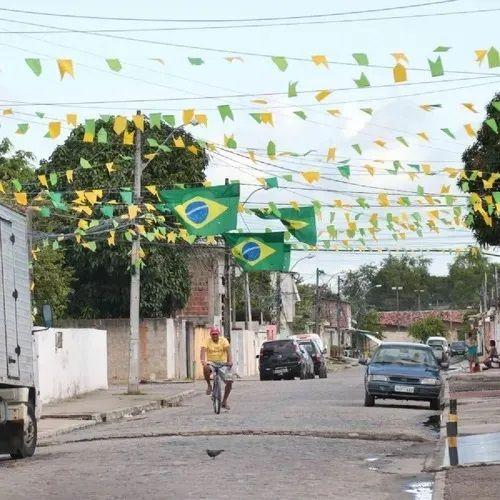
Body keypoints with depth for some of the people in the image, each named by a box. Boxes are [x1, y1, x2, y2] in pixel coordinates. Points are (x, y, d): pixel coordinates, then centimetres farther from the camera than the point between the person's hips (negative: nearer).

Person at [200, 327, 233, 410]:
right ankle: (209, 385, -12)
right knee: (206, 368, -38)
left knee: (229, 381, -12)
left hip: (223, 363, 1)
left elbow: (228, 350, -16)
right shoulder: (207, 341, -3)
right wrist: (203, 361, -38)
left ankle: (224, 402, 4)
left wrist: (230, 361, -35)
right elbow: (203, 351, -18)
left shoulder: (223, 340, -1)